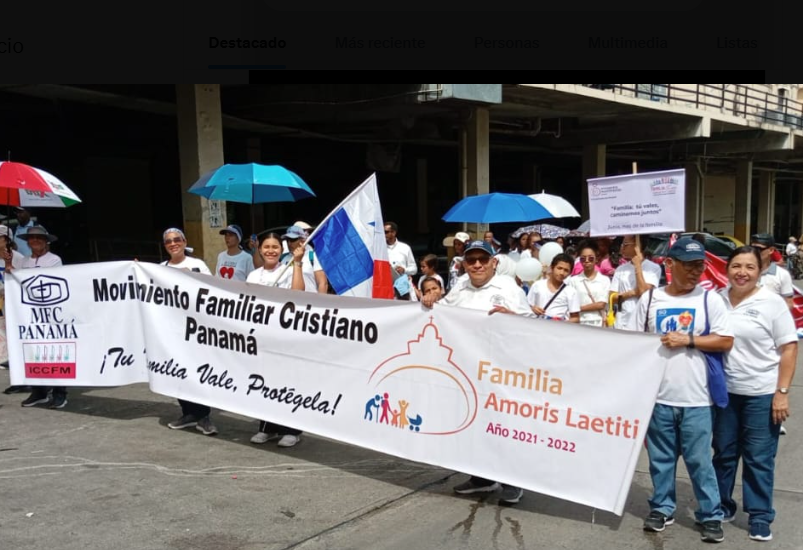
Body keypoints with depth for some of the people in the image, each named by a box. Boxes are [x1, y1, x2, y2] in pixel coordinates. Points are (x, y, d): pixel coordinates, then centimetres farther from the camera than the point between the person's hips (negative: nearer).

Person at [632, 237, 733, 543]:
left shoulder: (710, 299, -1)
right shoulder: (650, 299, 3)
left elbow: (726, 341, -4)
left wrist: (687, 339, -14)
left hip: (695, 399, -2)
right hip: (658, 396, 2)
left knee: (699, 460, 5)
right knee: (660, 458, 13)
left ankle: (711, 515, 21)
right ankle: (662, 508, 28)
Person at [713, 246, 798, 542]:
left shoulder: (772, 302, -8)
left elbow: (789, 348, -7)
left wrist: (782, 392, -13)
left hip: (762, 393, -3)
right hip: (725, 390, 3)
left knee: (759, 458, 5)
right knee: (724, 453, 14)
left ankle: (760, 516, 18)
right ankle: (722, 505, 29)